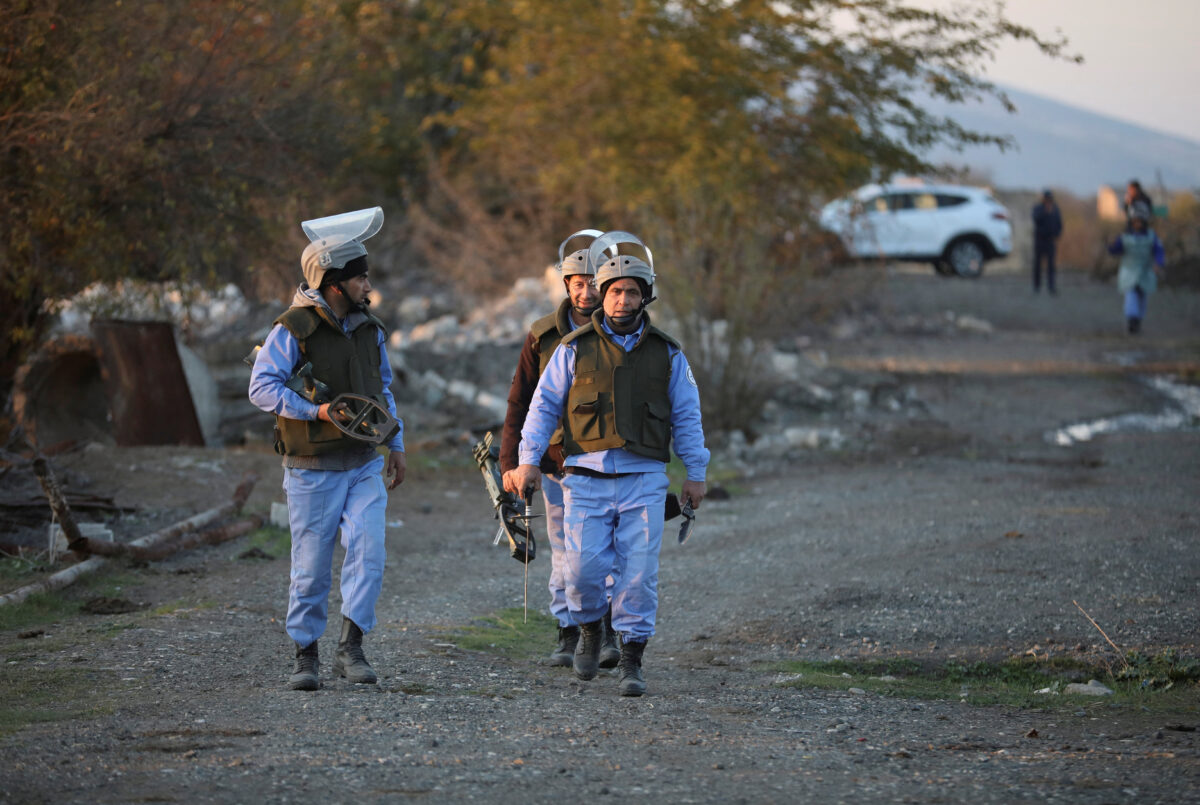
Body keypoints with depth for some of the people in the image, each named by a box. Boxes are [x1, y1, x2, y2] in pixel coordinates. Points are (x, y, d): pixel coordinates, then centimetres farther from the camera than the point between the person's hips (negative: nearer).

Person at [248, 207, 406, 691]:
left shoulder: (368, 328, 9)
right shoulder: (293, 331, -11)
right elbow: (261, 387, -18)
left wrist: (396, 442, 16)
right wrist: (316, 411, -26)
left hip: (365, 466, 4)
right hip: (313, 470, -4)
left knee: (368, 551, -12)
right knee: (311, 566, 0)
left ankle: (350, 648, -7)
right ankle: (306, 656, 13)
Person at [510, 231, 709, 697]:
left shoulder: (665, 353, 9)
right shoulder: (576, 349, 5)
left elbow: (686, 415, 13)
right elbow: (545, 405, 8)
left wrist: (696, 474, 10)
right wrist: (528, 459, 0)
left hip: (643, 479, 0)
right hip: (586, 478, 0)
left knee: (638, 571, -6)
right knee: (584, 567, -8)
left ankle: (632, 662, 2)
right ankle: (589, 628, 23)